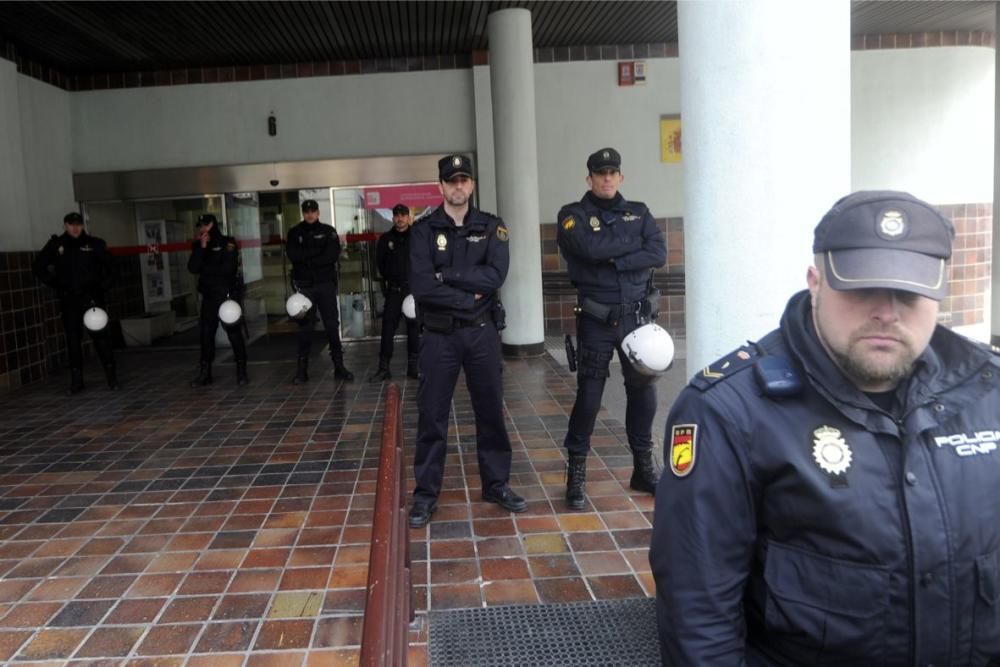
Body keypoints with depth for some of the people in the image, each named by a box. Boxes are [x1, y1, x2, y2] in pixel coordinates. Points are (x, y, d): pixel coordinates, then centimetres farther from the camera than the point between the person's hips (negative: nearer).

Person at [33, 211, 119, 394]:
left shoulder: (95, 244, 0)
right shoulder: (56, 245, 4)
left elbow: (109, 267, 8)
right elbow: (38, 267, 13)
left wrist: (102, 286, 0)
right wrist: (54, 283, 4)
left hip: (92, 298, -2)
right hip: (68, 300, 2)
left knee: (101, 336, -3)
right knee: (73, 340, 5)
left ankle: (111, 375, 5)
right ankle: (76, 380, 11)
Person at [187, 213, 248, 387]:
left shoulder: (228, 243, -3)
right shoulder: (199, 245, 10)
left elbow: (228, 268, -13)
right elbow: (193, 268, -4)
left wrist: (205, 269, -6)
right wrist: (201, 247, -11)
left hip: (228, 294, -4)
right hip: (209, 296, 4)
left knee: (234, 332, -3)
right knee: (206, 333, 4)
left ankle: (241, 371, 4)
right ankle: (205, 373, 11)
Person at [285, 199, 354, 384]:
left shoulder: (328, 231, 7)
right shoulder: (295, 233, 9)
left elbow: (333, 255, -8)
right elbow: (293, 255, -8)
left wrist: (307, 260, -12)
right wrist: (318, 252, -12)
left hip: (326, 284, 0)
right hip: (304, 286, 0)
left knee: (332, 325, 1)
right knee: (305, 327, 2)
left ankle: (339, 366, 6)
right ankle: (302, 369, 6)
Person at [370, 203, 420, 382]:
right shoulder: (386, 239, 7)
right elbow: (379, 262, 15)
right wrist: (389, 278, 10)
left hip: (414, 289, -1)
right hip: (394, 290, 1)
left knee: (414, 327, 5)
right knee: (388, 328, -3)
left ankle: (413, 366, 13)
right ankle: (384, 368, 1)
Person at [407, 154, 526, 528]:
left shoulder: (491, 227, 5)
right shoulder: (424, 230, -1)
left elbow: (495, 276, -12)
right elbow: (422, 286, -14)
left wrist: (447, 275, -15)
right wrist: (469, 296, -14)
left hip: (483, 332, 2)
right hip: (439, 335, -2)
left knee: (490, 411, 11)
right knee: (432, 416, 4)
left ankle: (496, 485, 25)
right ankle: (425, 494, 14)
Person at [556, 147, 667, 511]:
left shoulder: (638, 212, 10)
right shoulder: (573, 215, 0)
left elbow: (659, 253, -5)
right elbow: (590, 247, -20)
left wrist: (613, 261, -14)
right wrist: (634, 243, -7)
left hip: (638, 317, 3)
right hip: (596, 320, -3)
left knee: (643, 391, 8)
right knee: (588, 396, 0)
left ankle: (644, 468, 24)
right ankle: (576, 474, 12)